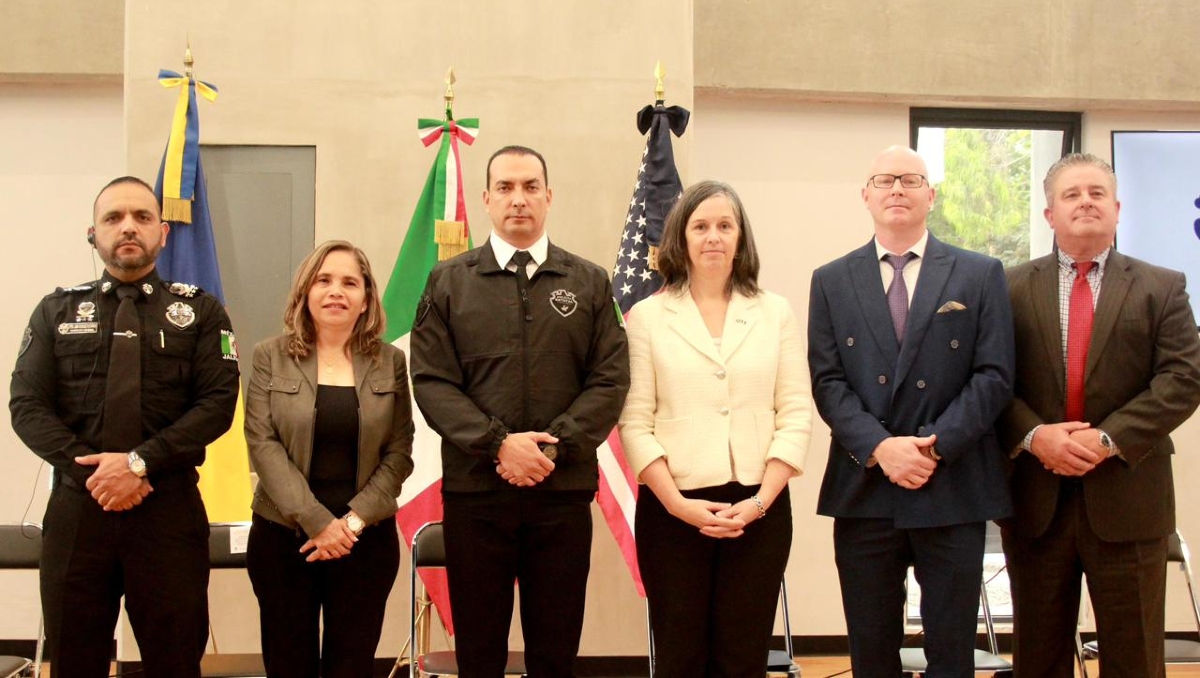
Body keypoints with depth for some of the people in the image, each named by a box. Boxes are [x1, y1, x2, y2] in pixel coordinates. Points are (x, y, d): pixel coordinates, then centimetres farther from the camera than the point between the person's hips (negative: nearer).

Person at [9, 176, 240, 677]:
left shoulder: (200, 312, 7)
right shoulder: (57, 311, 11)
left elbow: (217, 403, -4)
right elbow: (27, 405, 3)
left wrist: (140, 463, -15)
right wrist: (89, 469, -13)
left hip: (169, 507, -1)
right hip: (76, 506, 1)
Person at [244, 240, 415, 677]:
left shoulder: (390, 362, 5)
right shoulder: (271, 356, 2)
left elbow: (399, 453, 2)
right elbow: (263, 443, -6)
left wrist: (354, 520, -11)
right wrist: (316, 522, -15)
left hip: (367, 540, 1)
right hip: (283, 536, 0)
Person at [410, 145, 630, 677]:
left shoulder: (590, 283, 8)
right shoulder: (448, 282, 7)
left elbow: (610, 381, 1)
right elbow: (432, 382, -1)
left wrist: (554, 446, -13)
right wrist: (498, 443, -13)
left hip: (563, 490, 1)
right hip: (474, 491, 0)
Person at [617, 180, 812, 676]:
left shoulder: (775, 313, 7)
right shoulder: (648, 316, 3)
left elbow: (796, 415, 3)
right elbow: (635, 424, -1)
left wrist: (760, 501, -8)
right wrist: (678, 503, -11)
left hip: (759, 510, 1)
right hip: (673, 511, -1)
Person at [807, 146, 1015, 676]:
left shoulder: (981, 275, 5)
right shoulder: (831, 281, 9)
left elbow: (994, 375, -2)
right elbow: (827, 380, 1)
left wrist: (935, 444, -14)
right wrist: (879, 447, -14)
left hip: (953, 492, -1)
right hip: (864, 493, 1)